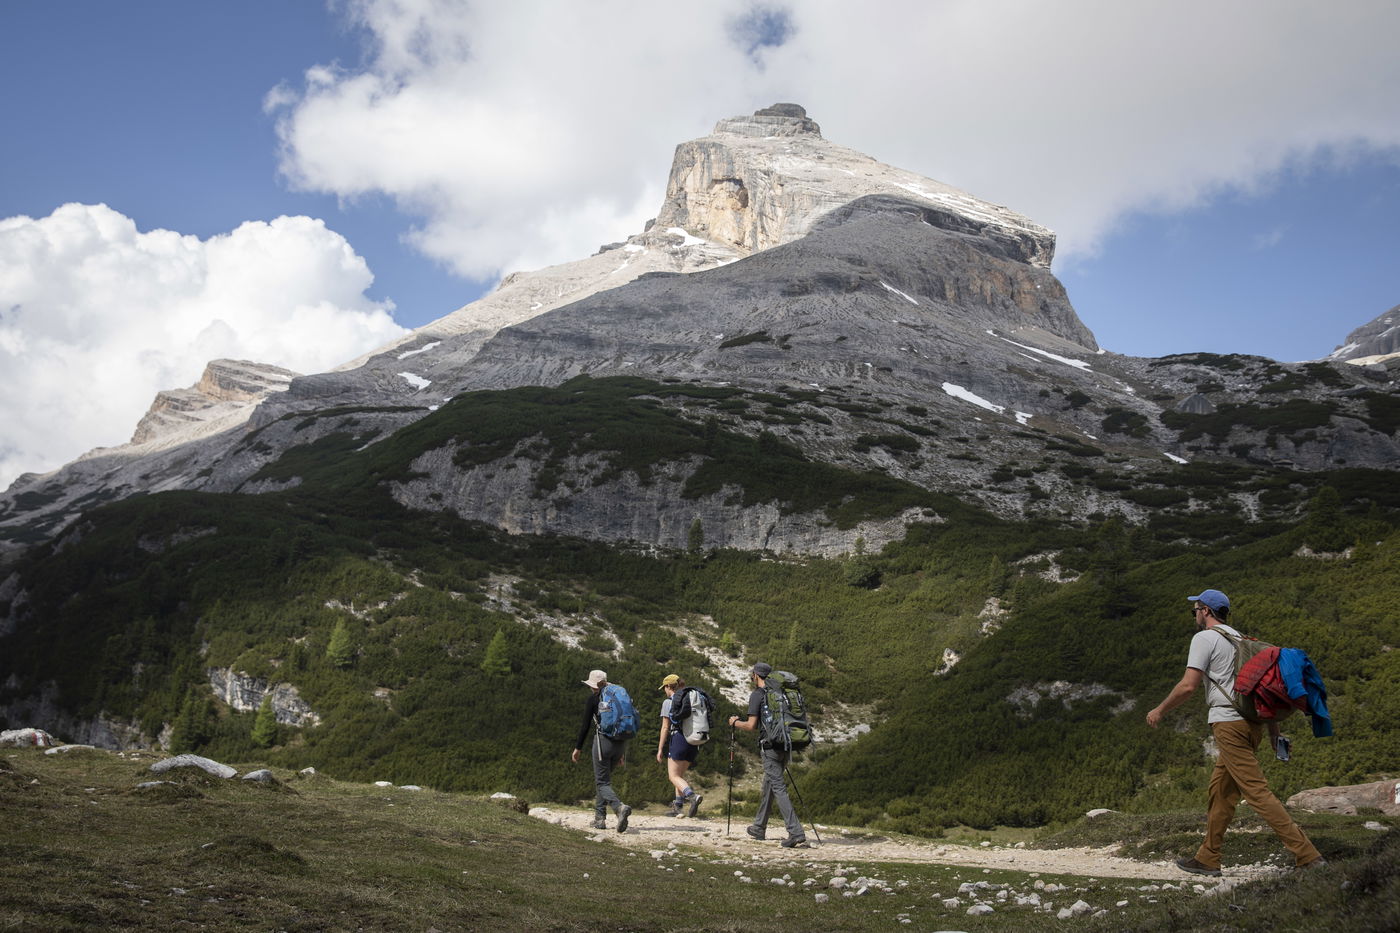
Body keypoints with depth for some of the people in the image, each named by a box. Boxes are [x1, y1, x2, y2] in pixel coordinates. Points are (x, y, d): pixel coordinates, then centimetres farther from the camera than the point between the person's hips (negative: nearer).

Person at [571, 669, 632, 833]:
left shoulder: (594, 699, -4)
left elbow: (585, 726, -5)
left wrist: (578, 748, 5)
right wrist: (623, 752, 20)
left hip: (603, 740, -6)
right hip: (620, 743, 6)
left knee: (602, 782, -2)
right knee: (603, 778, 21)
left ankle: (620, 807, -29)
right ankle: (599, 818, 18)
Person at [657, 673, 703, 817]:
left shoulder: (668, 702, -1)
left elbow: (665, 727, -5)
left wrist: (660, 749, -2)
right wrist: (697, 748, 20)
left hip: (678, 739, -7)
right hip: (693, 741, 7)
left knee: (674, 776, -4)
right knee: (680, 774, 18)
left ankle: (693, 796, -28)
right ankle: (677, 806, 14)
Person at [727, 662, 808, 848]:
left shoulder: (757, 695, -6)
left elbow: (752, 726, -10)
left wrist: (736, 722, 10)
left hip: (770, 746, -7)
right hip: (785, 745, 7)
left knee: (779, 788, -9)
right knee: (768, 785, 20)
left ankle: (796, 834, -19)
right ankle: (759, 828, 32)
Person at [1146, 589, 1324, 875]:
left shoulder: (1205, 638, -5)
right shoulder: (1239, 639, 20)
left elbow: (1188, 685, -12)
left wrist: (1159, 710, 0)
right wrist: (1274, 727, 22)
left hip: (1228, 722, -9)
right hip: (1252, 721, 9)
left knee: (1256, 789, -10)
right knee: (1221, 787, 14)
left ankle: (1308, 855, -15)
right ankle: (1207, 859, 19)